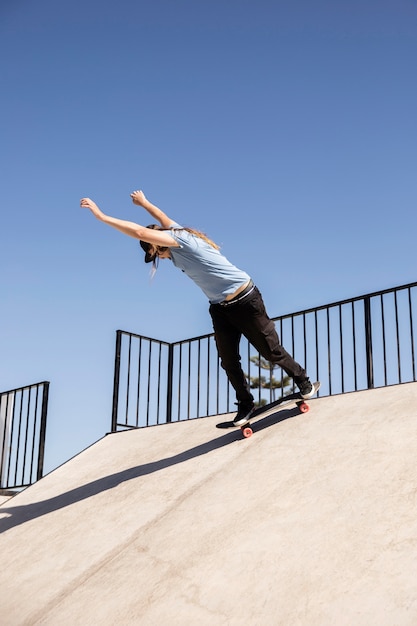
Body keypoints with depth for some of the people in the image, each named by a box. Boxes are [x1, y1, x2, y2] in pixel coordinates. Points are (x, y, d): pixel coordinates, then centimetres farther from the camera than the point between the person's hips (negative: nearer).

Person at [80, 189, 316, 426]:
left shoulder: (180, 238, -18)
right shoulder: (177, 233, 6)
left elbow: (140, 232, -29)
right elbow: (163, 218, 29)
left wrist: (101, 216, -25)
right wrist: (144, 203, 47)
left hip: (245, 301, -9)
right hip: (220, 308, 9)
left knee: (271, 351, 4)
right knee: (229, 363, 4)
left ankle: (303, 382, 25)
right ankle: (246, 405, 17)